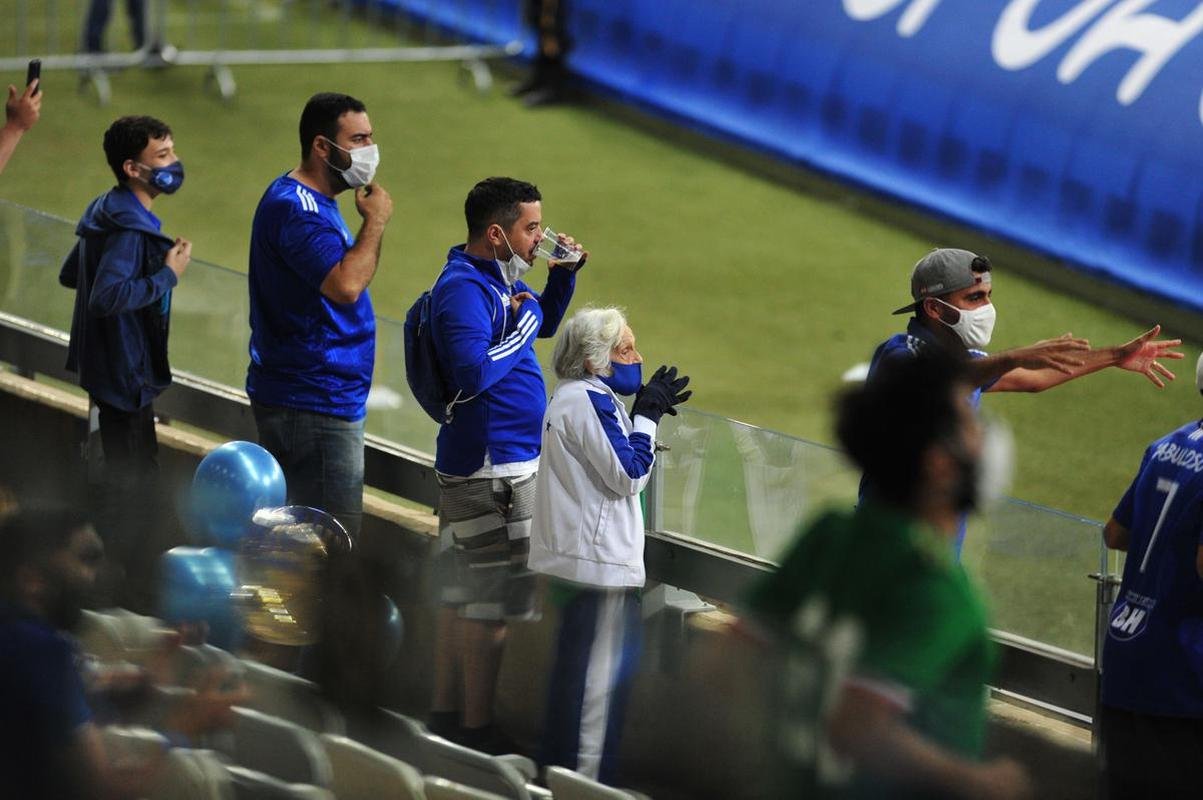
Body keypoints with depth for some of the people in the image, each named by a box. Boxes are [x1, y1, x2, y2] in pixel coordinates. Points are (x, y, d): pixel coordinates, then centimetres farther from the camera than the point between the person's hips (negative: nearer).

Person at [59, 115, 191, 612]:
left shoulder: (107, 216, 9)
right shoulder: (129, 229, -23)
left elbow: (69, 275, 19)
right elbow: (109, 297, -33)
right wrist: (168, 275, -24)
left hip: (110, 367, 10)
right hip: (126, 374, -10)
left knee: (122, 477, 20)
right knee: (135, 484, -4)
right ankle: (133, 603, 0)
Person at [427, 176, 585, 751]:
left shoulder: (499, 280, 11)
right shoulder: (464, 289, -20)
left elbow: (545, 324, 28)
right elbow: (472, 374, -33)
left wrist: (565, 274, 12)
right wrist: (521, 327, -20)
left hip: (473, 464, 10)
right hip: (492, 466, -10)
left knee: (461, 593, 15)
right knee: (491, 599, -5)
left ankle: (446, 712, 23)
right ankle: (477, 726, 0)